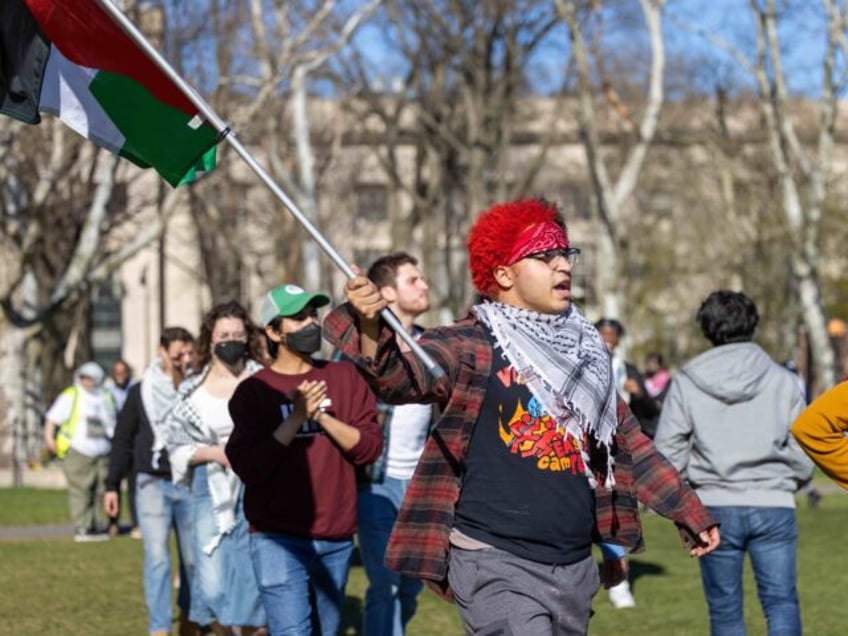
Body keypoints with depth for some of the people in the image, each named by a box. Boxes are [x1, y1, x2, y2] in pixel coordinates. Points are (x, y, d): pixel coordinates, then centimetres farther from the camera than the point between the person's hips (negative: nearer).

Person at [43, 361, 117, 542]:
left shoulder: (106, 398, 17)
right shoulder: (70, 396, 3)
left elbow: (115, 422, 30)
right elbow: (52, 418, -2)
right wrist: (49, 437, -14)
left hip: (102, 453, 5)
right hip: (77, 451, -5)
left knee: (101, 490, 4)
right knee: (79, 490, -9)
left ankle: (100, 526, 12)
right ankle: (81, 528, -10)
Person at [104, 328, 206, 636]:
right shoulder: (141, 392, 4)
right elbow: (123, 440, 9)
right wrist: (112, 485, 6)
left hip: (191, 485, 1)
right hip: (153, 484, 0)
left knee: (193, 558, 5)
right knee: (157, 558, -7)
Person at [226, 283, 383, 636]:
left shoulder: (343, 377, 9)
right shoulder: (254, 391, 0)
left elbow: (370, 446, 3)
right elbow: (249, 468, -8)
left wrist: (323, 416, -11)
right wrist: (295, 417, -15)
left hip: (337, 538, 4)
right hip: (278, 539, -4)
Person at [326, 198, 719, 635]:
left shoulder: (585, 352, 14)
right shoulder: (471, 348, -7)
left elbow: (628, 443, 23)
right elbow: (398, 374, -26)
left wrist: (686, 510, 24)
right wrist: (370, 329, -47)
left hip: (574, 566, 7)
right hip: (496, 566, -7)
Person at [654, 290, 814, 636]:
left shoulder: (687, 383, -2)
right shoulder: (783, 380, -1)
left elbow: (667, 453, -5)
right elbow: (802, 452, -1)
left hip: (715, 508, 0)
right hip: (774, 505, 0)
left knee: (724, 608, 12)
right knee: (781, 602, 4)